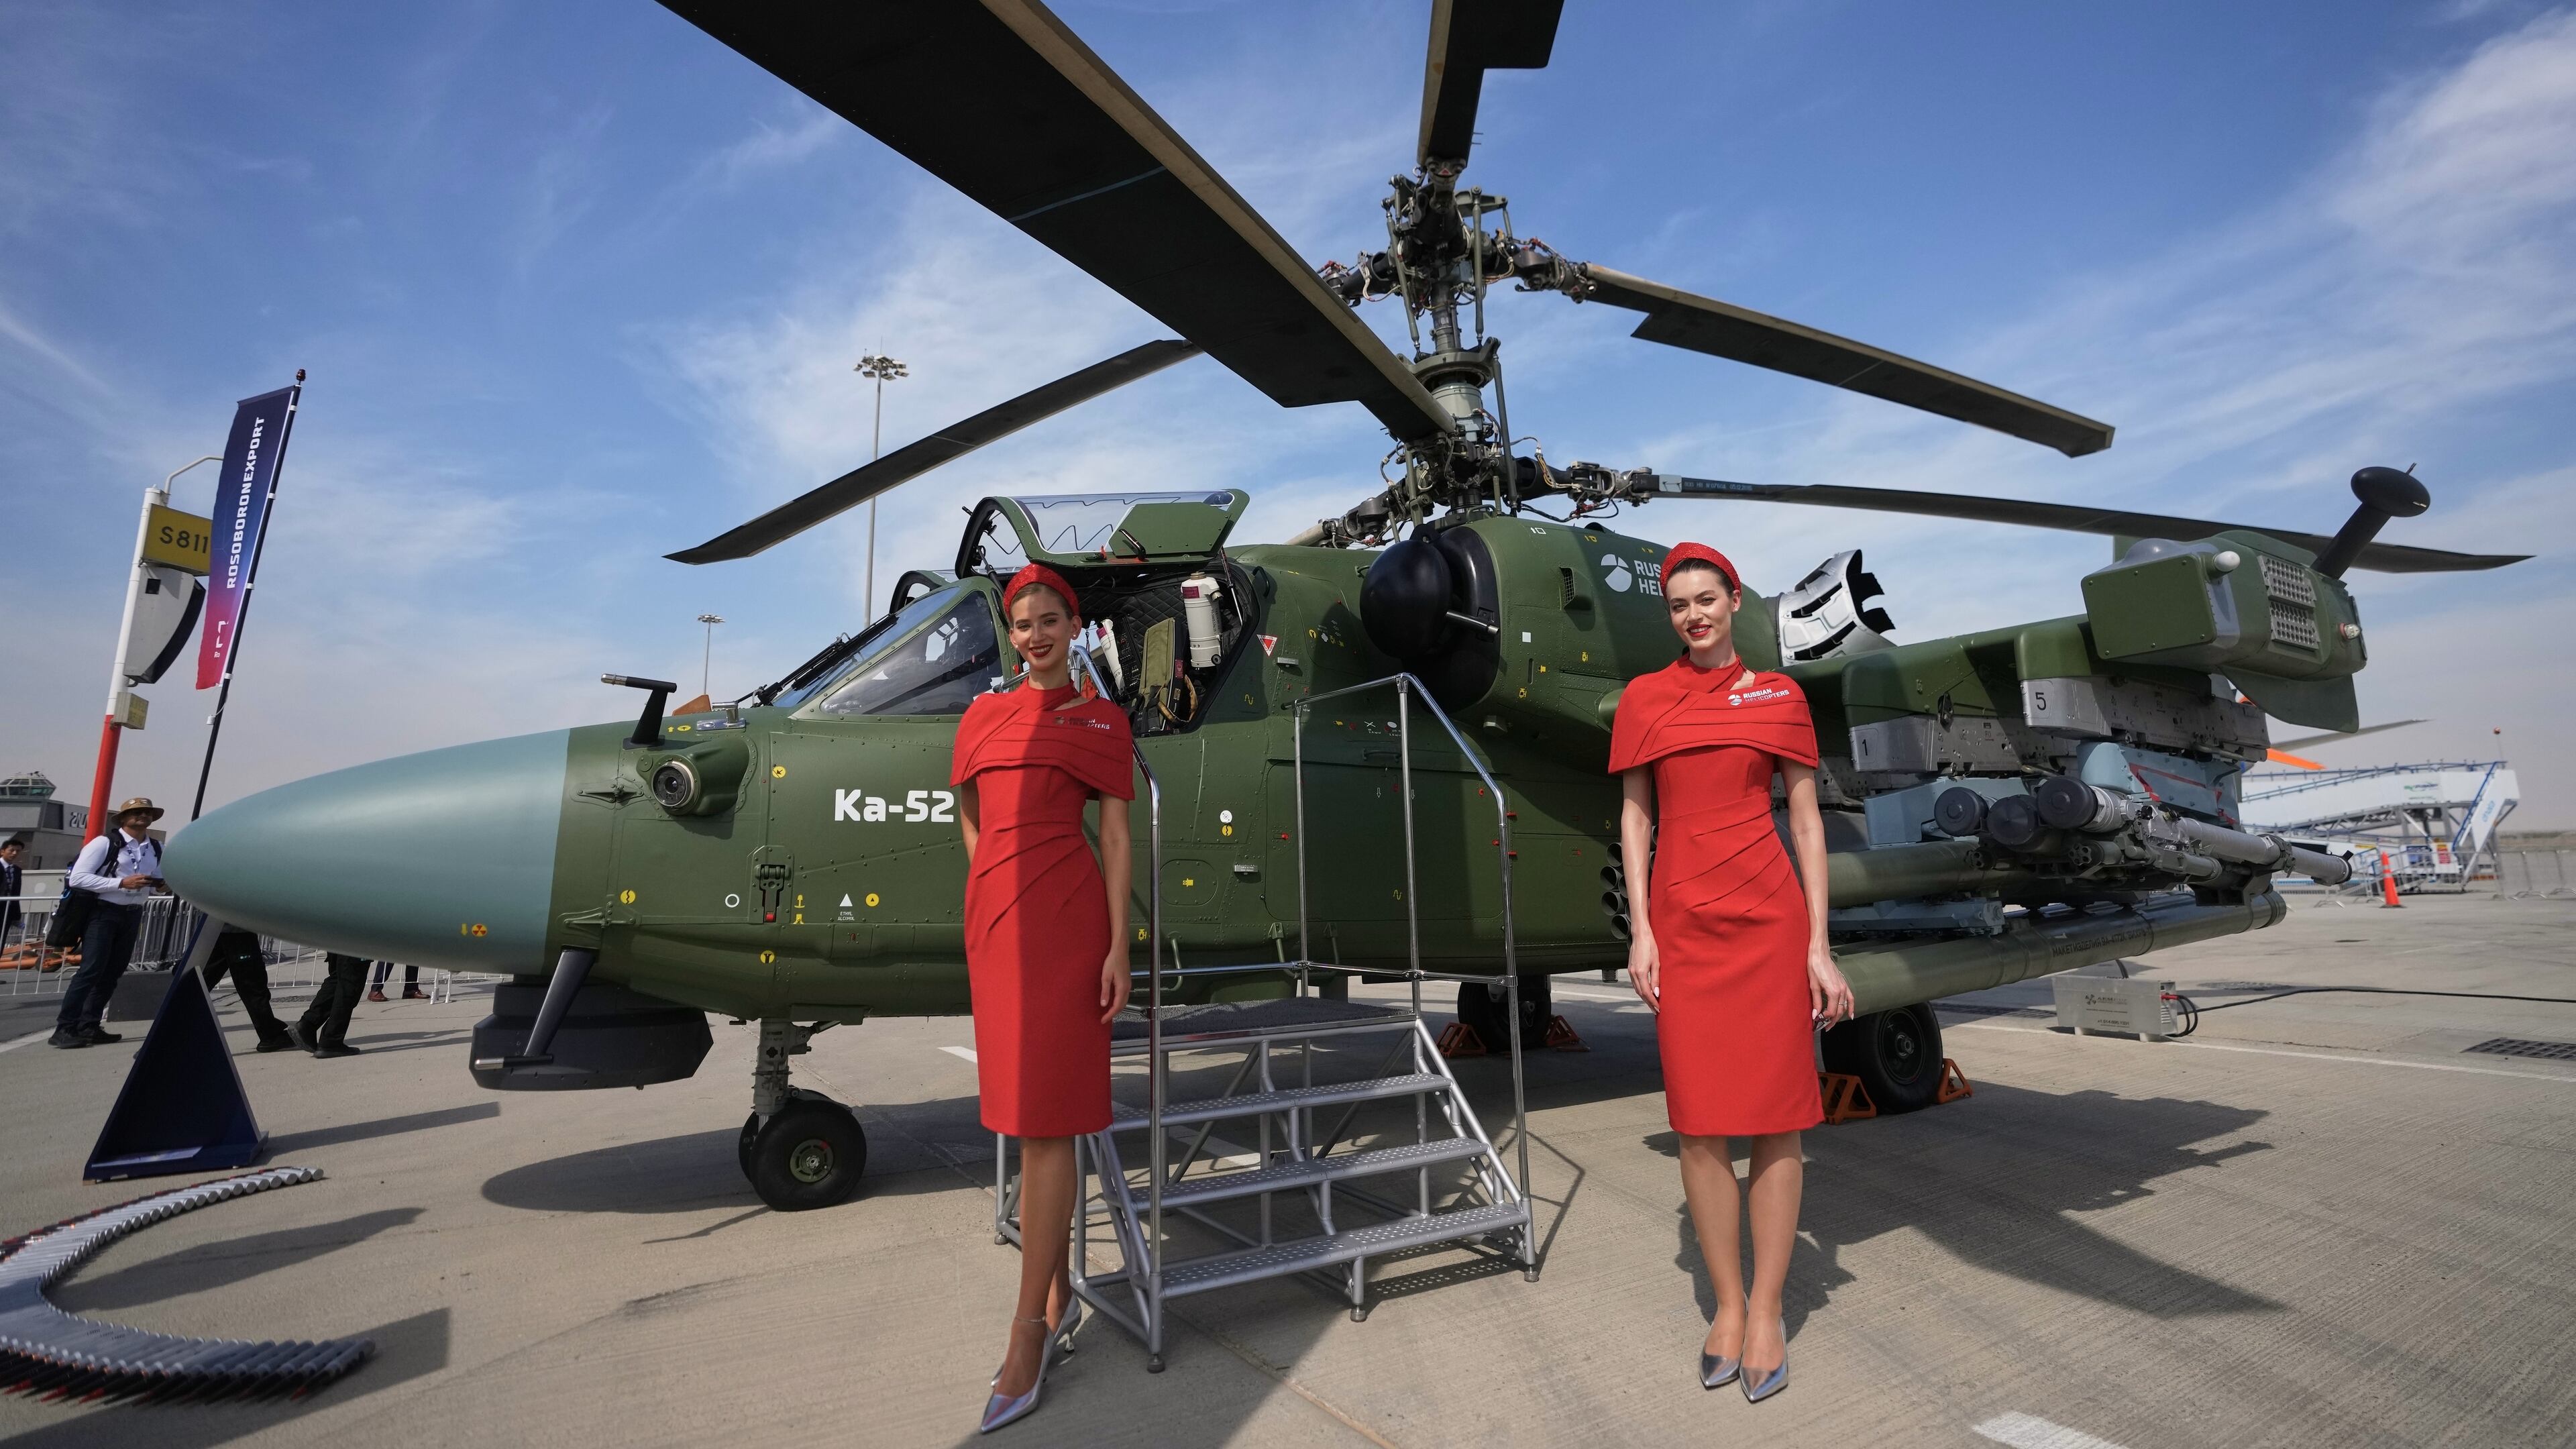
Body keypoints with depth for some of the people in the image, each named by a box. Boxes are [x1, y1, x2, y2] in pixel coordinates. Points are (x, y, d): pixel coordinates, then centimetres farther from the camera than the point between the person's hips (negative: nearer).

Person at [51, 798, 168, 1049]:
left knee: (113, 973, 9)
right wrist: (122, 883, -24)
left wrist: (161, 886, -1)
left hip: (133, 915, 6)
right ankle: (64, 1028, -6)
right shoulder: (105, 843, -10)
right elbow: (77, 877, -16)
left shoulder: (157, 850, 10)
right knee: (91, 971, -12)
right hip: (103, 912, -6)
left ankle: (89, 1027, 17)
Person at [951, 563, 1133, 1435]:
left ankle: (1029, 1332, 6)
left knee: (1045, 1118, -4)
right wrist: (997, 889, 10)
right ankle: (1061, 1297, 26)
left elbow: (1118, 838, -3)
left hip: (1066, 915, -5)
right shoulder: (983, 716, 13)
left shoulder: (1100, 721, 2)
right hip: (993, 913, 5)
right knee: (1024, 1110, 11)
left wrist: (1118, 946, -9)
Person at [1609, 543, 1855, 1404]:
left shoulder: (1779, 697, 5)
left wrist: (1819, 945, -2)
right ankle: (1727, 1304, 21)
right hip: (1682, 922, 1)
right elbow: (1634, 817, 6)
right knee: (1698, 1123, 5)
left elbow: (1807, 821, 4)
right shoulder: (1644, 699, 6)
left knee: (1776, 1117, 3)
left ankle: (1767, 1312, 18)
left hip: (1768, 917, 0)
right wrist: (1640, 931, -2)